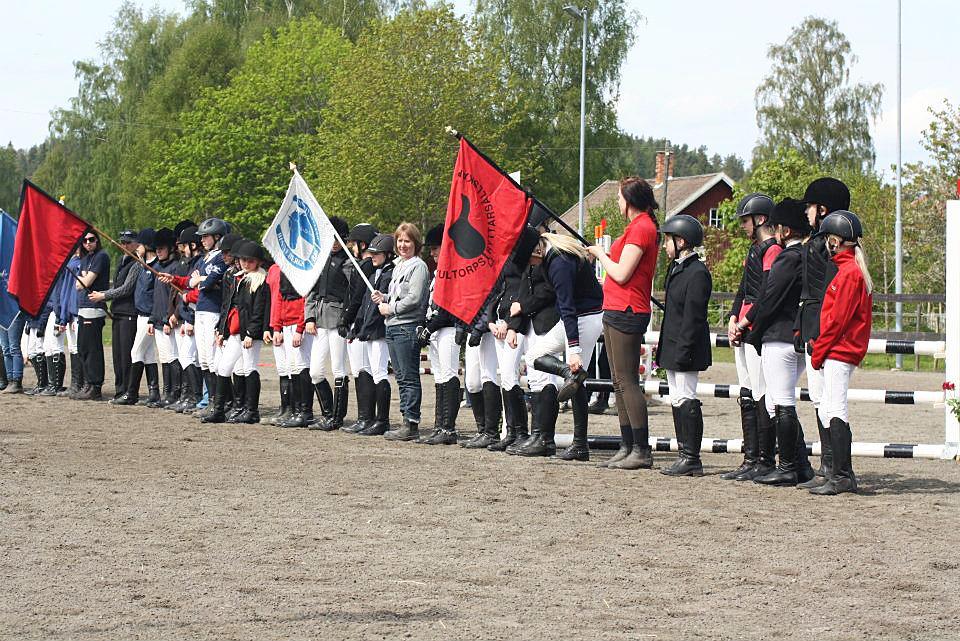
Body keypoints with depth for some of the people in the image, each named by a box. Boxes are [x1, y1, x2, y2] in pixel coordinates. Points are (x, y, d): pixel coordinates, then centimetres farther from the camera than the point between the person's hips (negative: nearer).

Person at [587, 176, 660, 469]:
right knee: (620, 382, 12)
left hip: (626, 313, -11)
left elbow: (621, 274, -18)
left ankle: (642, 450, -10)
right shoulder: (641, 226, 18)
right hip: (616, 311, 11)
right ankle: (627, 447, 16)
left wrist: (600, 253, -4)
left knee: (627, 382, -10)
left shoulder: (640, 227, -14)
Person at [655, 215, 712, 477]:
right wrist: (663, 346, 18)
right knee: (678, 401, 12)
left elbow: (693, 317, -19)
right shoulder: (676, 268, 15)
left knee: (686, 401, -8)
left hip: (686, 349, -10)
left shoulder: (697, 273, -15)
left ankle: (691, 459, -4)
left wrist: (682, 352, -22)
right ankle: (685, 455, 18)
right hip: (673, 349, 10)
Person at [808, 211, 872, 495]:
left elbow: (838, 318, -17)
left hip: (839, 351, -10)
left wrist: (818, 351, -11)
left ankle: (840, 476, -13)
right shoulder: (855, 270, 17)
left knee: (835, 412, -11)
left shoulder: (848, 272, -13)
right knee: (829, 411, 12)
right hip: (842, 352, 10)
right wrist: (820, 348, 17)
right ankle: (843, 475, 15)